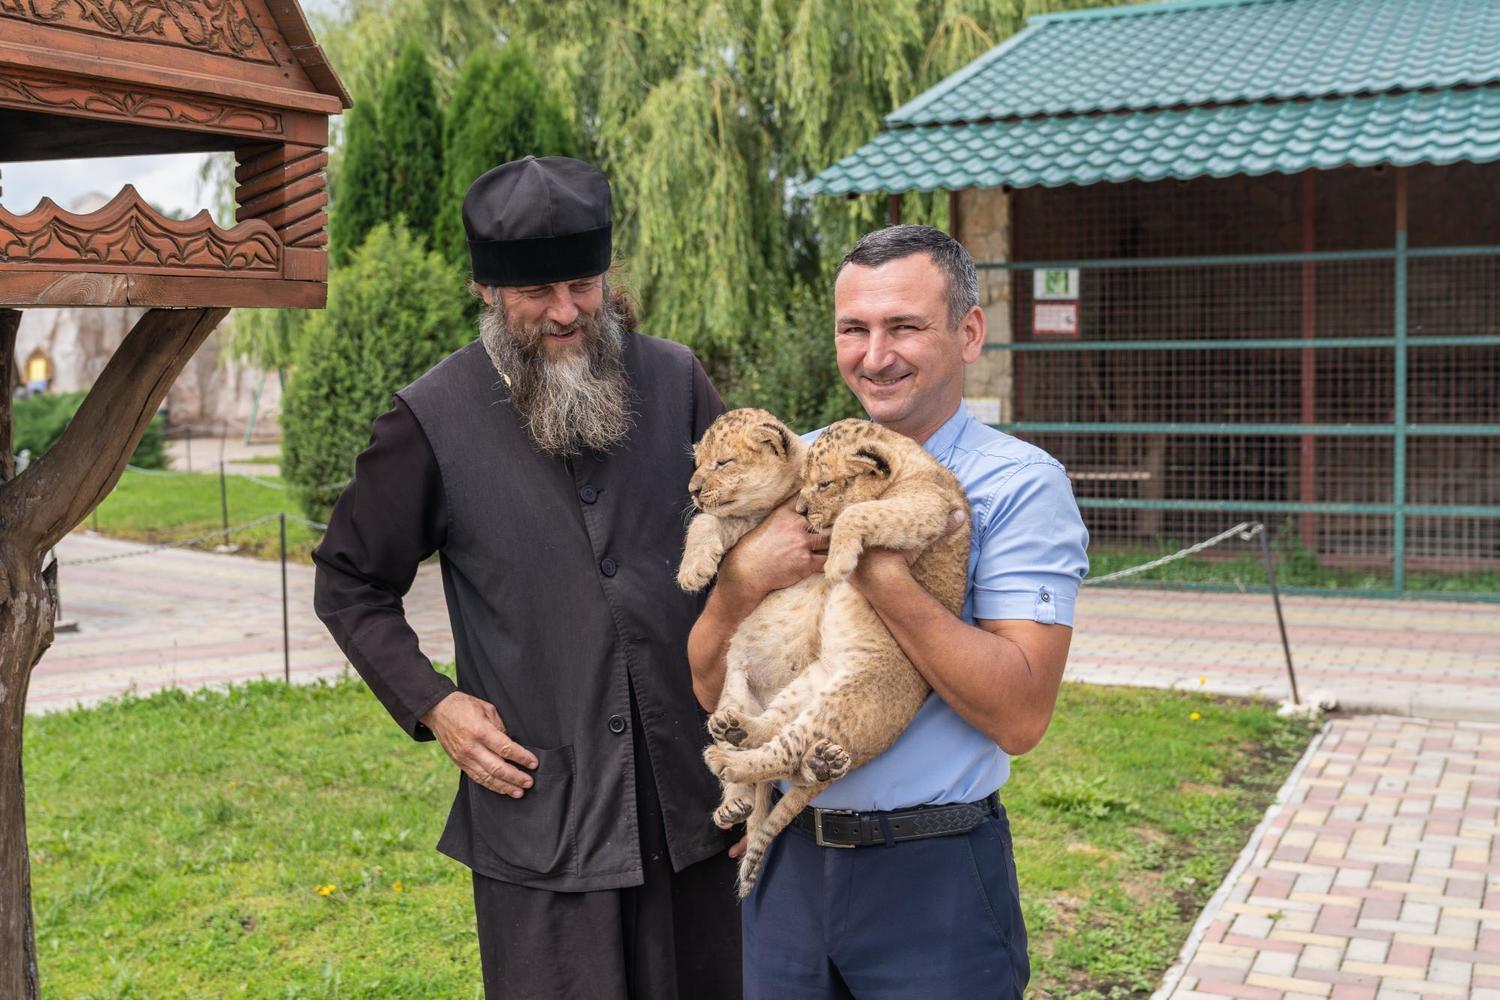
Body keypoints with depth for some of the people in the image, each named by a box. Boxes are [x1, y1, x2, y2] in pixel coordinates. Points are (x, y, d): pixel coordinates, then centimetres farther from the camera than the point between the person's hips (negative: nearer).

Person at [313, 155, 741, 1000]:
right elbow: (350, 583, 6)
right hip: (540, 816, -3)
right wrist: (431, 703, -6)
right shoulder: (434, 421, -6)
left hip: (692, 802, 3)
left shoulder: (676, 382, 1)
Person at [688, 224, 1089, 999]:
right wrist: (743, 579, -17)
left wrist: (880, 576, -25)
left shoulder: (1019, 485, -10)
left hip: (936, 878, -4)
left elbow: (1019, 716, -19)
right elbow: (711, 689, 2)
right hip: (788, 867, 4)